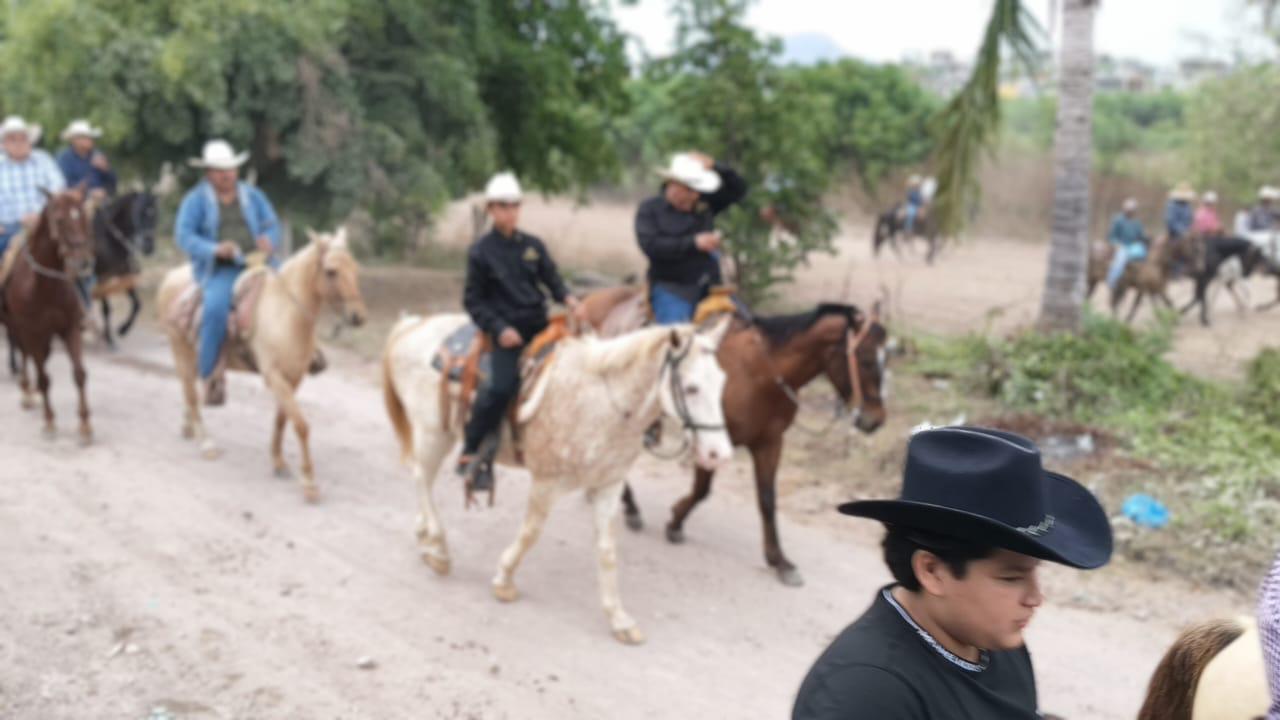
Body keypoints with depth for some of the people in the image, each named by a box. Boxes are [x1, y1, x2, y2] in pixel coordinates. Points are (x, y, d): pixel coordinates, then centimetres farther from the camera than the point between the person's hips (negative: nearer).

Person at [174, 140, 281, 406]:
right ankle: (211, 376, -21)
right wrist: (214, 249, -20)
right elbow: (184, 234, -2)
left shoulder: (252, 196, 17)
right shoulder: (196, 199, 7)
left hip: (257, 262, 4)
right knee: (216, 307, -32)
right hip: (220, 270, -4)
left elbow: (272, 225, 14)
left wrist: (269, 241, -12)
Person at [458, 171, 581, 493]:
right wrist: (498, 328, -13)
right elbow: (473, 300, 0)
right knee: (502, 386, -22)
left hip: (539, 324, 5)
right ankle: (469, 454, -10)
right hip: (506, 331, -5)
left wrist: (567, 298, -10)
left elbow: (552, 279, 12)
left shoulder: (533, 246, 10)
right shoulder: (481, 250, -1)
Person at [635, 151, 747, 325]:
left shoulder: (705, 204, 13)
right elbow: (651, 246, -15)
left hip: (709, 289, 5)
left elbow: (738, 190, 13)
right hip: (671, 290, -5)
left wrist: (715, 167, -2)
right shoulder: (649, 210, 0)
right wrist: (693, 243, -19)